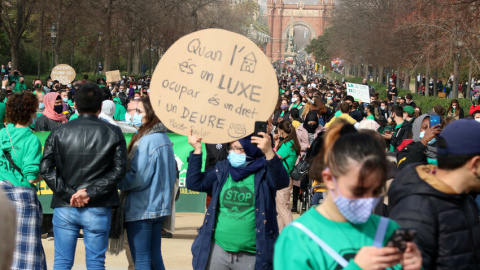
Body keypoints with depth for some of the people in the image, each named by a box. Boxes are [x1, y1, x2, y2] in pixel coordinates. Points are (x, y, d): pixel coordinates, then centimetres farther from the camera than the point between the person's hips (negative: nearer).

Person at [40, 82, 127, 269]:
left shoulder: (59, 132, 3)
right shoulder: (113, 133, 0)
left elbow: (46, 169, -4)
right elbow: (118, 170, -7)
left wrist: (68, 193, -7)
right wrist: (91, 192, -10)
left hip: (64, 208, 1)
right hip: (98, 209, -1)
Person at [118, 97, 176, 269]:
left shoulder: (147, 141, -18)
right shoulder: (165, 139, 10)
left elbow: (139, 178, -20)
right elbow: (171, 174, 17)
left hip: (141, 209, -9)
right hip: (159, 207, 9)